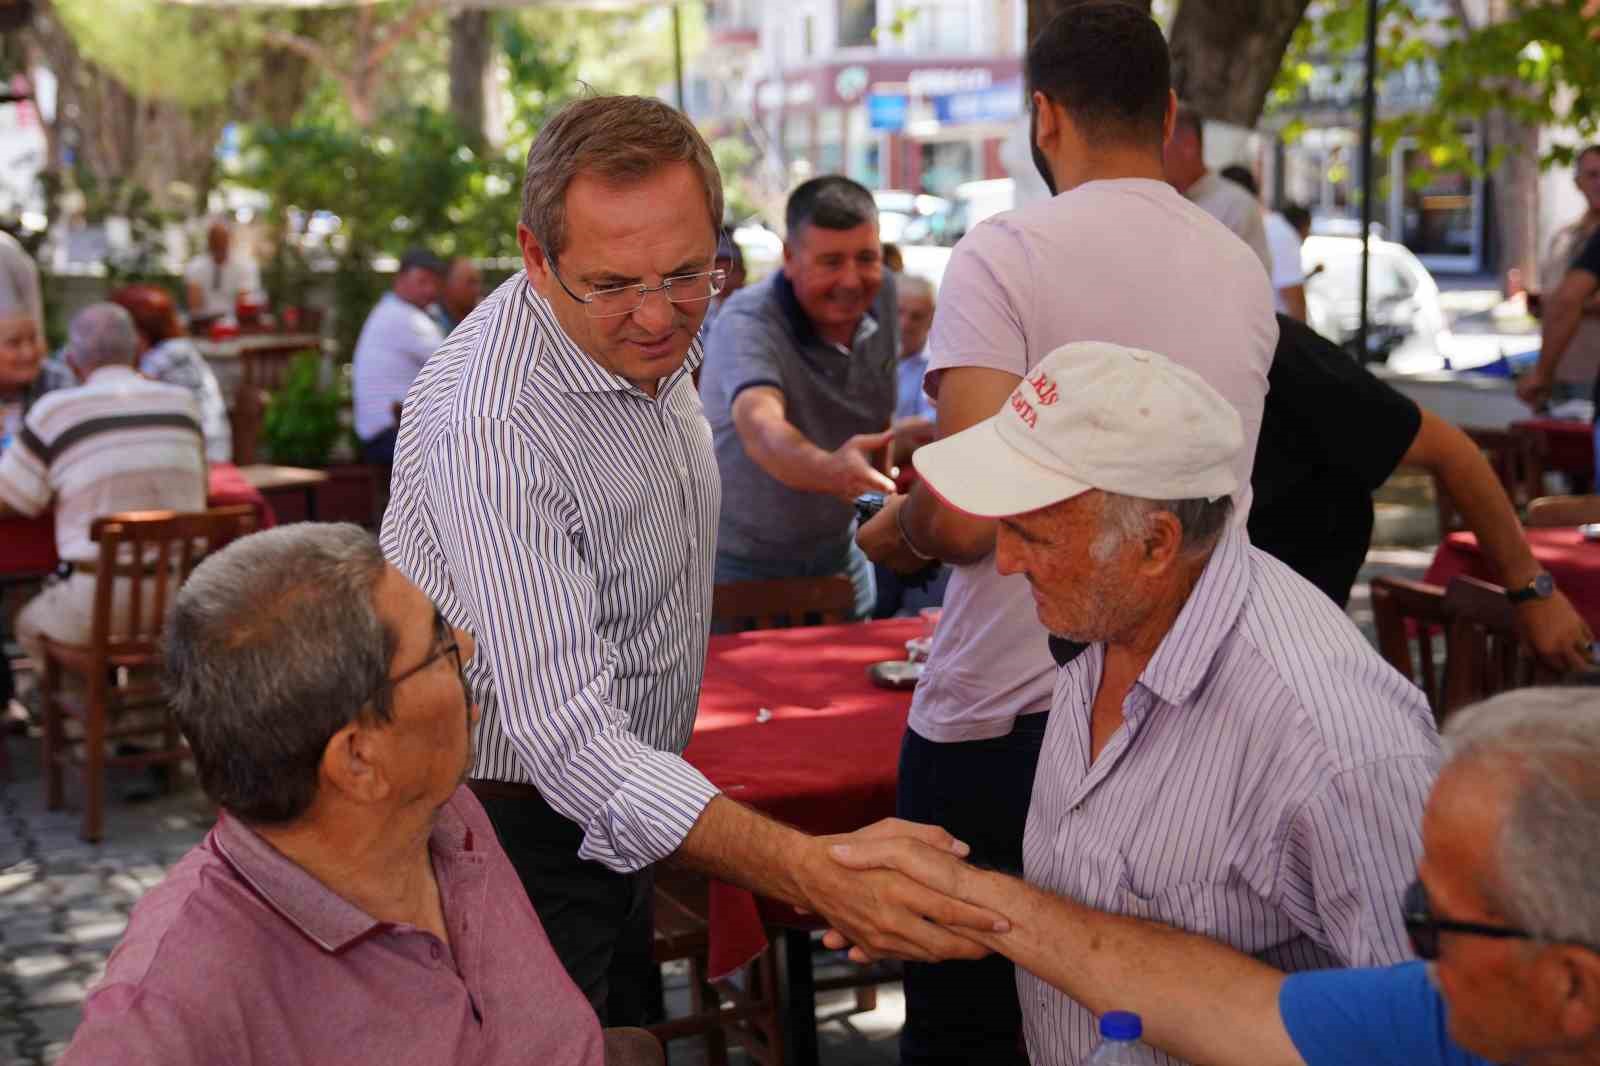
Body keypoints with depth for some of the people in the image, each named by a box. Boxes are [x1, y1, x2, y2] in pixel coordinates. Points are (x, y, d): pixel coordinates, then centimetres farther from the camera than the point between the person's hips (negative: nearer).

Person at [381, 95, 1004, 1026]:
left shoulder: (654, 337, -3)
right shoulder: (492, 424, -32)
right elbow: (566, 735, -39)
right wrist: (809, 872, -49)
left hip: (613, 817, 8)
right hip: (511, 833, -8)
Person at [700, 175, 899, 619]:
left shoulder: (880, 298, -6)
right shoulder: (747, 323, -26)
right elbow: (760, 428, -45)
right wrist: (829, 470, -64)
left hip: (838, 555, 6)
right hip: (742, 565, -5)